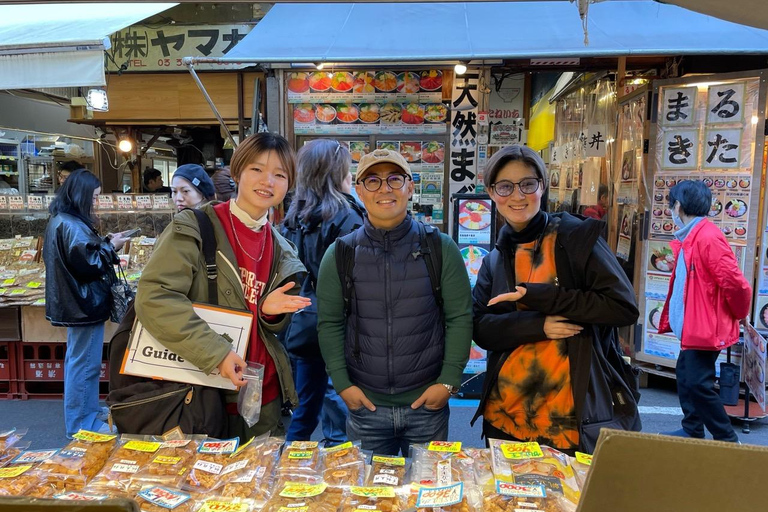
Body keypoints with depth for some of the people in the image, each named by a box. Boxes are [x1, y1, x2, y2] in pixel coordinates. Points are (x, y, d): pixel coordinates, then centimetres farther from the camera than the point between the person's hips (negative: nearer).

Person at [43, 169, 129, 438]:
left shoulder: (61, 220, 10)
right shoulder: (72, 225, -23)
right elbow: (88, 266, -24)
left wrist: (104, 243, 7)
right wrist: (110, 247, -12)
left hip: (74, 302, 11)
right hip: (84, 303, -11)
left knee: (78, 360, 21)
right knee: (84, 363, -1)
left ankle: (87, 409, 36)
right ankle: (81, 423, 11)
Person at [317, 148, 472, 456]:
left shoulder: (440, 249, -4)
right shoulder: (340, 254, -1)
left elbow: (460, 318, -3)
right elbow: (329, 323, 1)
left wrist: (449, 380, -7)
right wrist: (341, 383, -4)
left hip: (428, 404, 0)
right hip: (365, 406, 1)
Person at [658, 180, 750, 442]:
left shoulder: (708, 237, -21)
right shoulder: (689, 237, 11)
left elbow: (734, 282, -22)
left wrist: (739, 315, -6)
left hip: (706, 326, -10)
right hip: (693, 325, 10)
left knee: (698, 383, -5)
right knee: (685, 375, 18)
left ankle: (727, 440, 11)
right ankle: (692, 431, 31)